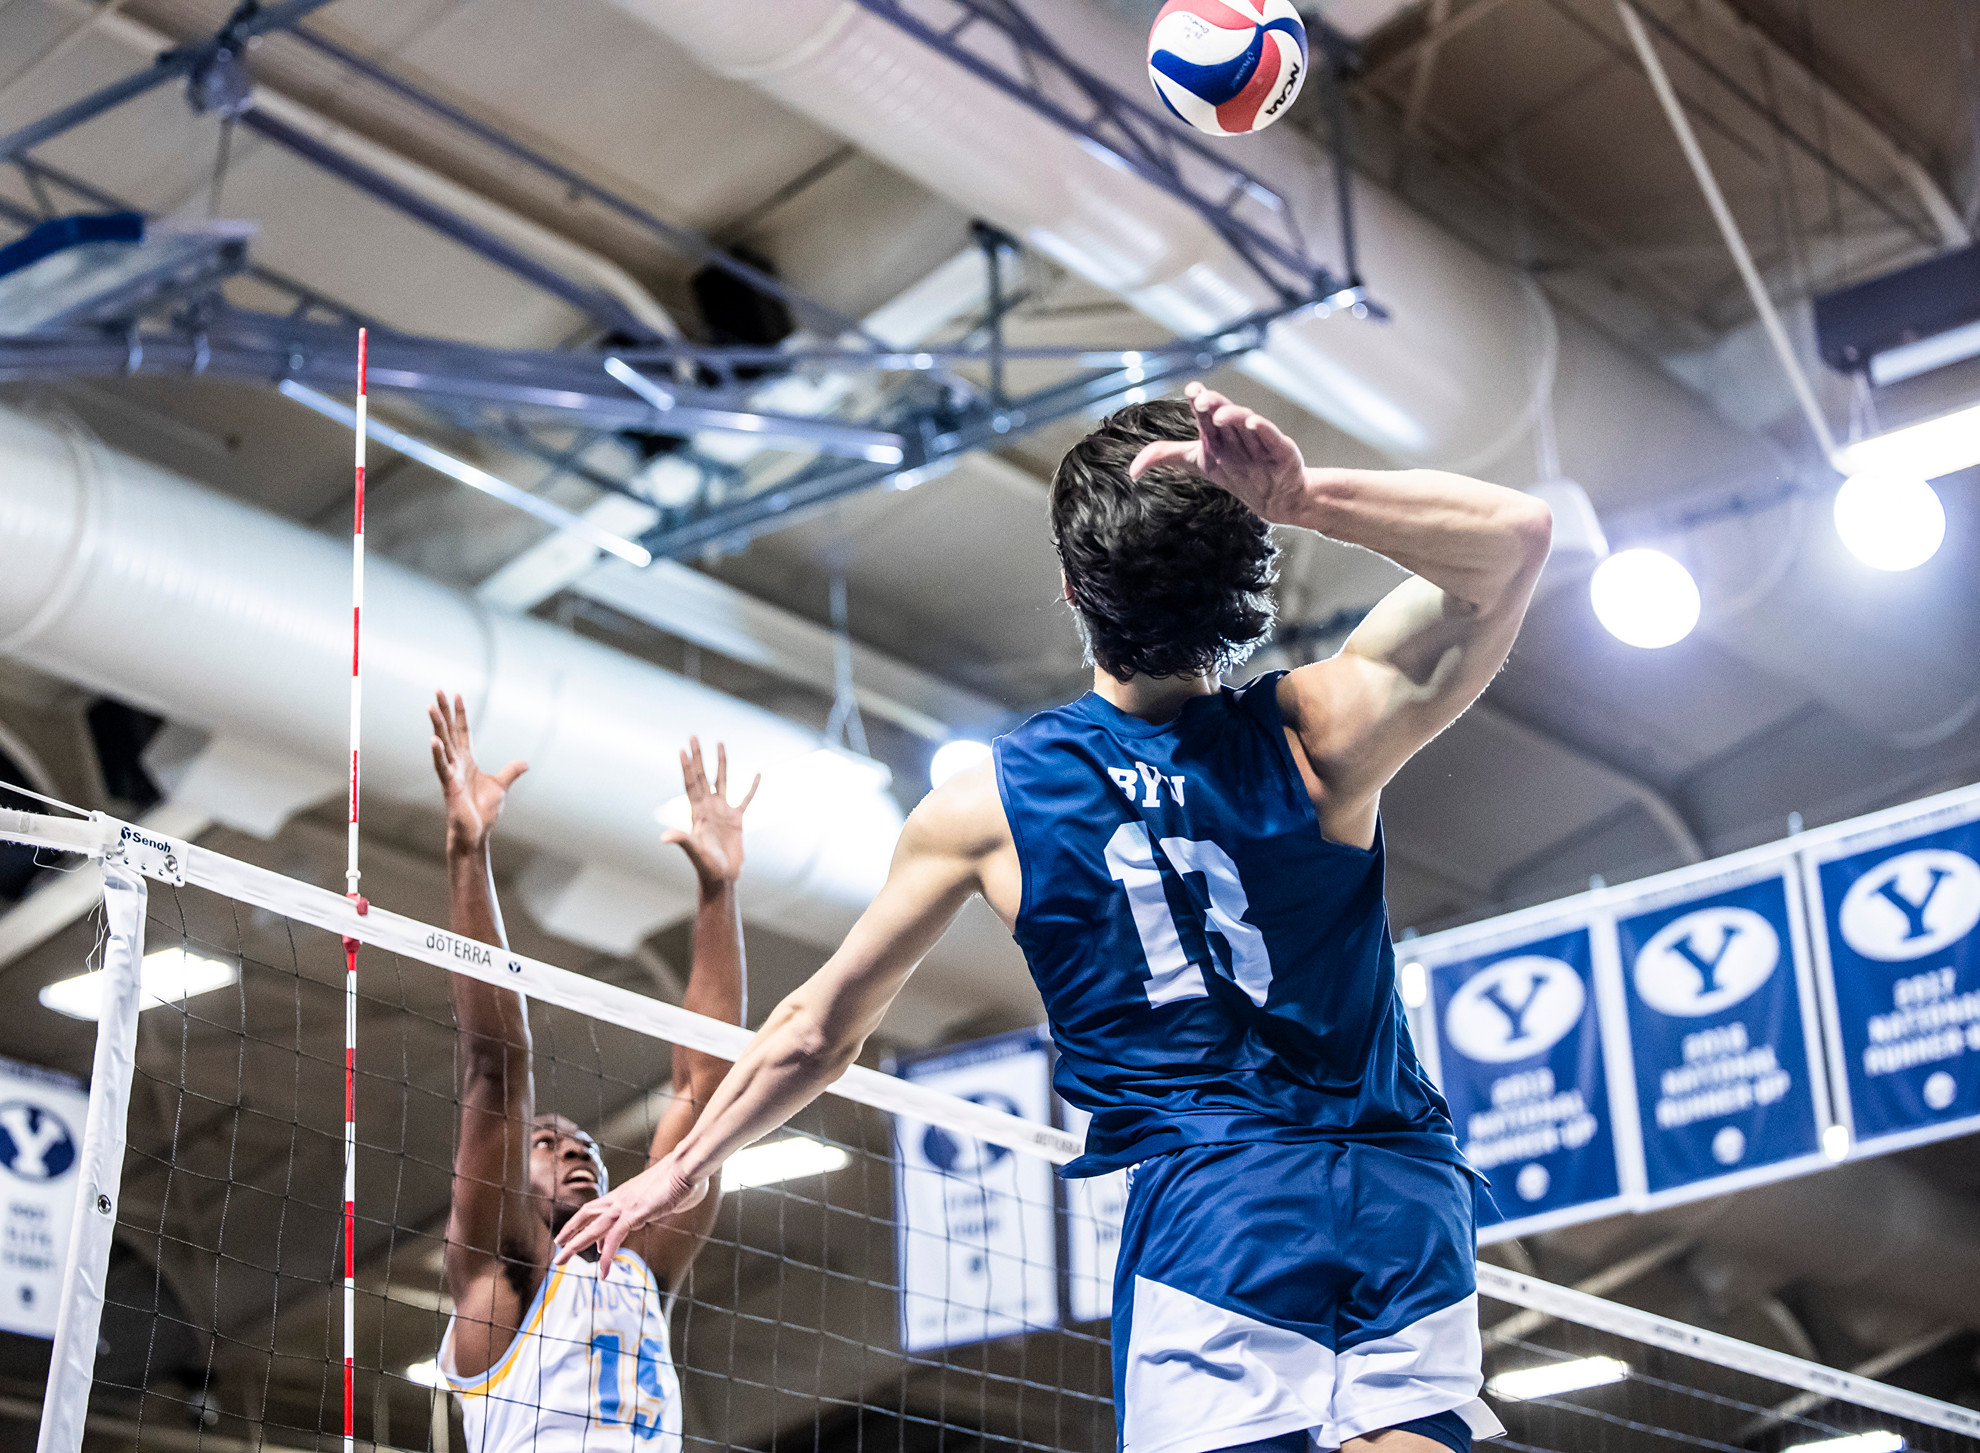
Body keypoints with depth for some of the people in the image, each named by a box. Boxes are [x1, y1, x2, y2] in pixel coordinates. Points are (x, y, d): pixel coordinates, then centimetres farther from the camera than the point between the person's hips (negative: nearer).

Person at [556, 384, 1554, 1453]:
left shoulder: (988, 806, 3)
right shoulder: (1318, 734, 0)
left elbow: (817, 1033, 15)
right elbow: (1517, 532, -5)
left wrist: (685, 1166, 31)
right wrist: (1303, 497, -20)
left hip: (1210, 1201, -1)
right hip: (1407, 1185, 2)